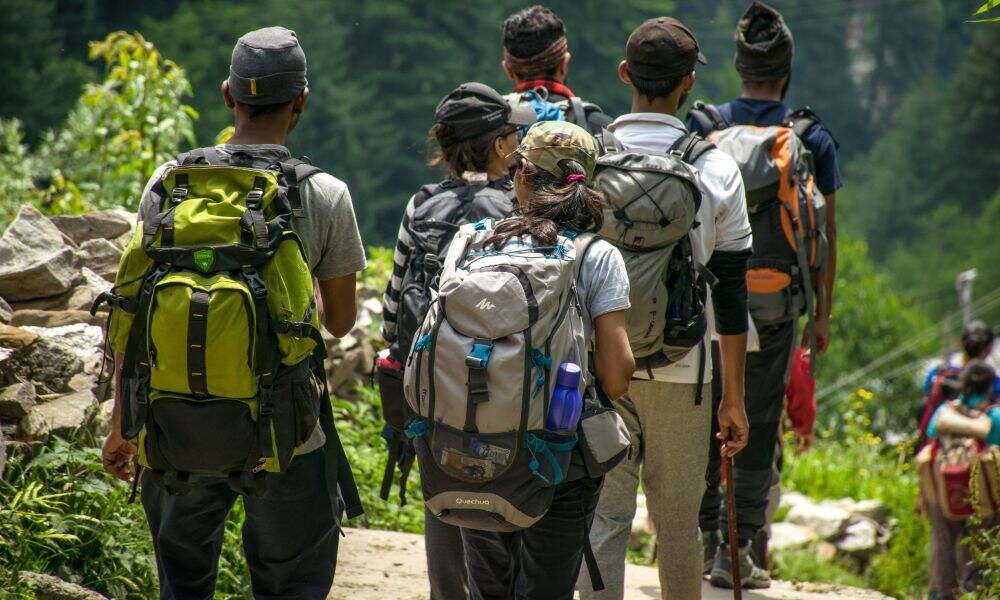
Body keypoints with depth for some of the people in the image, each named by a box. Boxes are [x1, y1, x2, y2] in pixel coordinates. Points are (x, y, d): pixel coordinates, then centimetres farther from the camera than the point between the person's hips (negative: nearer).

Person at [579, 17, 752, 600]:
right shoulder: (717, 169, -3)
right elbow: (731, 290, 0)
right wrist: (734, 396, 6)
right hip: (682, 373, 0)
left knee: (604, 518, 3)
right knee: (678, 524, 10)